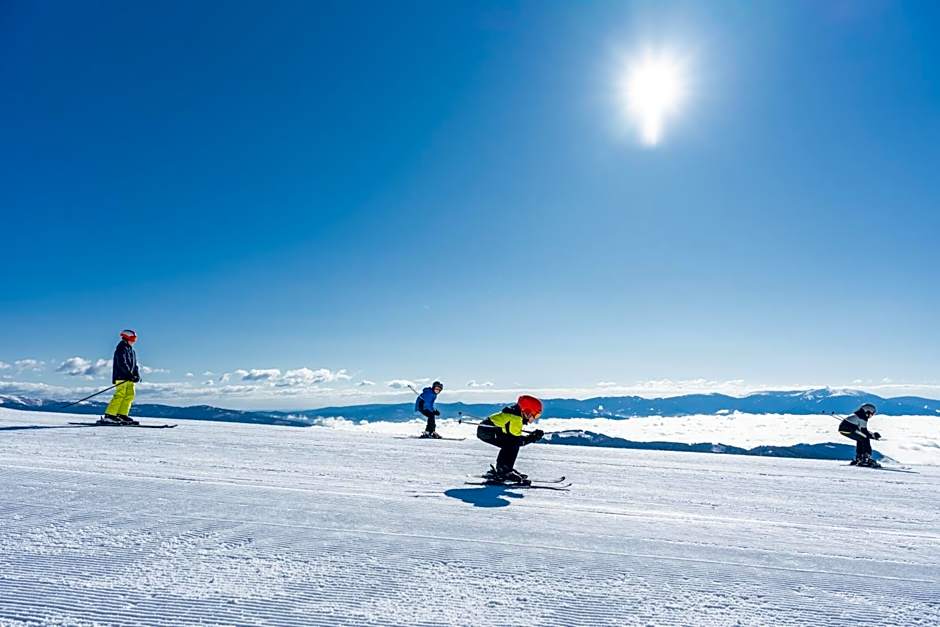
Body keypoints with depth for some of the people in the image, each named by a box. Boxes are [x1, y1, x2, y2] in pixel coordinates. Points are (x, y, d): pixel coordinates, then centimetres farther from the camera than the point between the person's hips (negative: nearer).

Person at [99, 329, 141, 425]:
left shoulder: (131, 351, 21)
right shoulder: (121, 349, -8)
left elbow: (135, 364, 19)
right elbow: (122, 364, -19)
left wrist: (137, 375, 3)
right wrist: (130, 375, -23)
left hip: (129, 378, 9)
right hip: (121, 377, -9)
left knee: (130, 395, 4)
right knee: (120, 395, -13)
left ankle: (122, 415, 8)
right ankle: (109, 416, -10)